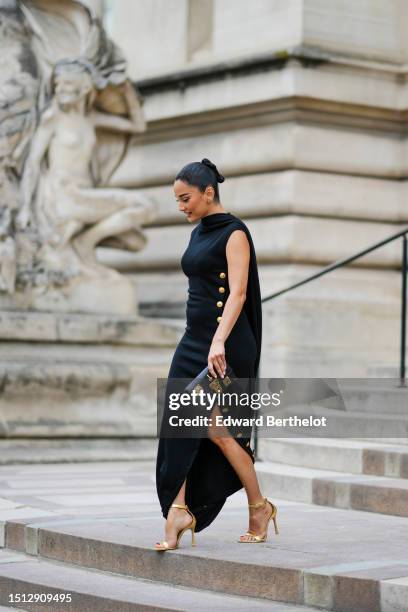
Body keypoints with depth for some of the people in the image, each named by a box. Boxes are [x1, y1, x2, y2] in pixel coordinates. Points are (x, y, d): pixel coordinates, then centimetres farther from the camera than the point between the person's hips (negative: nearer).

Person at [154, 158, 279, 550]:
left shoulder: (234, 233, -10)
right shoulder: (198, 234, 15)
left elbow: (237, 293, -21)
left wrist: (219, 342, -33)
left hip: (223, 344, -8)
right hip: (194, 341, 8)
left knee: (215, 429, -7)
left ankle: (259, 507, 9)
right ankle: (179, 511, -5)